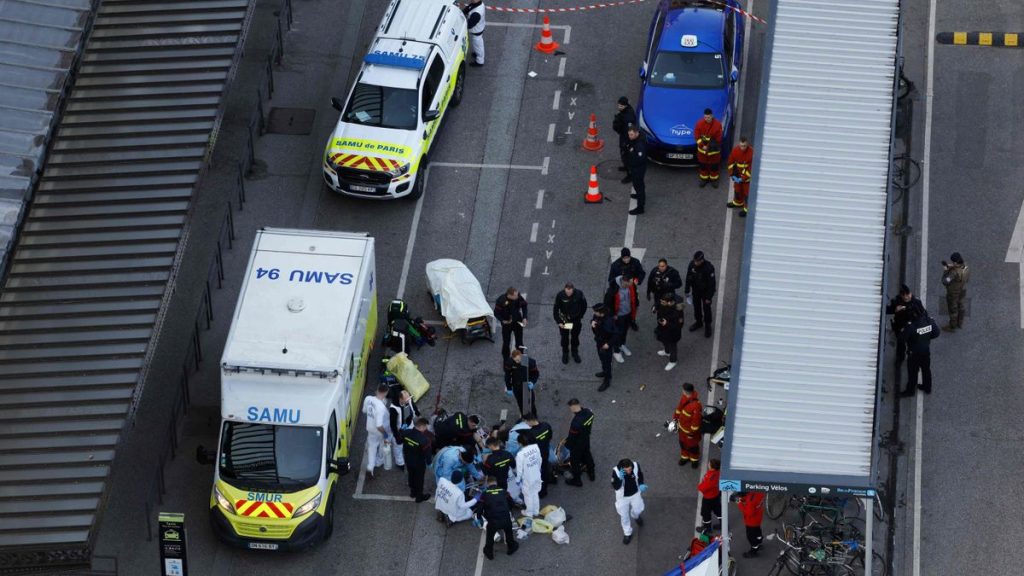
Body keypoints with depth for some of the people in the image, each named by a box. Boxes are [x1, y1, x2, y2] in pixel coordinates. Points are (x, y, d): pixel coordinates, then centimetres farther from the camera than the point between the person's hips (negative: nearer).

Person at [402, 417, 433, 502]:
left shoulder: (406, 433, -17)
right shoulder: (424, 439, -37)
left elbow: (403, 444, 1)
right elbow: (428, 453, -23)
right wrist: (429, 462, -2)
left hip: (408, 461, 6)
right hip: (419, 464, -5)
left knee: (411, 476, 28)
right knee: (419, 479, 18)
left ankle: (413, 492, 51)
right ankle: (419, 496, 38)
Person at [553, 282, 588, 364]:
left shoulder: (579, 294, -24)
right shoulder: (560, 295, -26)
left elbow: (584, 305, -5)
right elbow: (555, 309, -15)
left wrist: (580, 316, -2)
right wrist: (559, 322, -16)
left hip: (576, 319, 1)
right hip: (564, 319, -1)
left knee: (575, 337, 18)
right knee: (564, 337, 15)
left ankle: (575, 352, 41)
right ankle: (565, 353, 38)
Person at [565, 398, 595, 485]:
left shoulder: (576, 422, -41)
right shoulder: (588, 412, -18)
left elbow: (572, 436, -26)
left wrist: (567, 444, -7)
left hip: (577, 444, -7)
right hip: (586, 439, 7)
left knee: (575, 461, 17)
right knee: (587, 455, 31)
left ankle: (577, 480, 37)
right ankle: (591, 474, 53)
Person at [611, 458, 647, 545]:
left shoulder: (636, 466, -27)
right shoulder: (616, 471, -36)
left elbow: (640, 475, -4)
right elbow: (615, 487, -34)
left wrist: (641, 484, -19)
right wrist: (619, 478, -52)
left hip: (635, 494, 2)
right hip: (623, 497, -2)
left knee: (637, 511, 23)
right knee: (624, 516, 15)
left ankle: (636, 516, 62)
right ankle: (627, 533, 42)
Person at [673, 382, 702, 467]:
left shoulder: (696, 406, -40)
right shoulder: (684, 397, -15)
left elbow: (696, 420, -29)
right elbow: (680, 407, 5)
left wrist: (692, 432, -19)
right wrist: (675, 418, 13)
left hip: (691, 429, -7)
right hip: (682, 427, 7)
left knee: (692, 445, 19)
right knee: (683, 442, 27)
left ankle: (694, 459, 44)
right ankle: (684, 456, 52)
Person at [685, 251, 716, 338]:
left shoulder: (709, 268, -33)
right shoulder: (692, 264, -20)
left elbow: (711, 284, -23)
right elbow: (688, 277, -4)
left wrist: (709, 297, -18)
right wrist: (687, 290, 3)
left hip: (705, 291, -4)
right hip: (696, 290, 4)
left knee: (706, 309, 11)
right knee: (696, 306, 22)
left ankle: (707, 326, 31)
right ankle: (698, 322, 45)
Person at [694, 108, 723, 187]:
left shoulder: (717, 124, -21)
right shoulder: (700, 123, -14)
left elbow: (718, 139, -15)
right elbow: (697, 136, -8)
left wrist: (708, 146, -16)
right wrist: (702, 146, -17)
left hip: (714, 150, -2)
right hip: (702, 149, 2)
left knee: (714, 165, 13)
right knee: (703, 164, 16)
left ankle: (714, 179, 32)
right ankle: (704, 178, 35)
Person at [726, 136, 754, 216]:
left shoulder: (752, 152, -30)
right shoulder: (735, 149, -16)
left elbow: (752, 168, -24)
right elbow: (730, 162, -1)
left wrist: (743, 178, -21)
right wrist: (732, 175, -7)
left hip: (748, 176, -5)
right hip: (738, 174, 5)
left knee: (747, 192, 3)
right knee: (737, 189, 24)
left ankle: (747, 209, 19)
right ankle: (738, 202, 49)